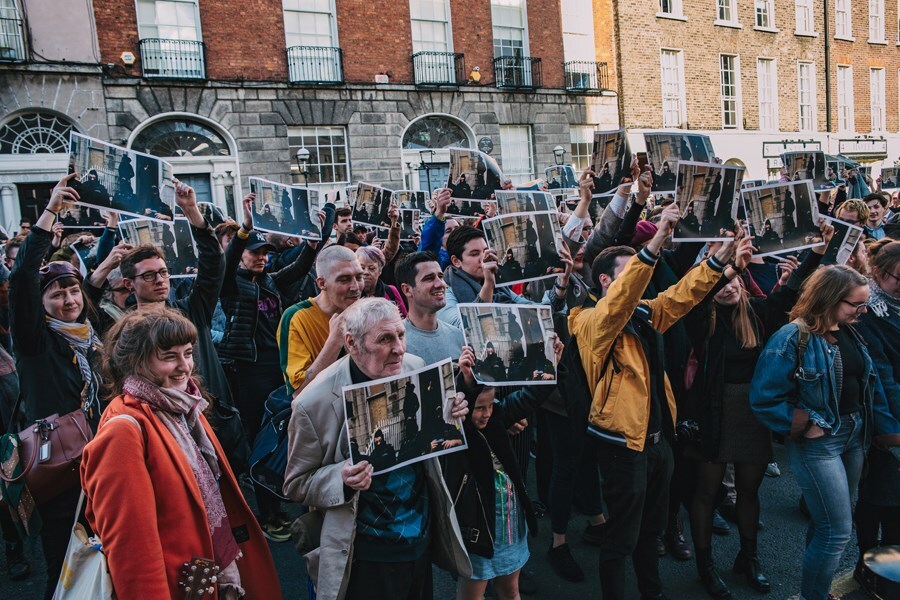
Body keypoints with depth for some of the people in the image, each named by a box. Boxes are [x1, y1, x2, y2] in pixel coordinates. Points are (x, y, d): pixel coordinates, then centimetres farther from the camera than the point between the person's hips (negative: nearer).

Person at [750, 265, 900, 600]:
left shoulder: (850, 334, 6)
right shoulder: (793, 338, -18)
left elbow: (870, 388, 11)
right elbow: (764, 398, -20)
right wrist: (805, 426, -18)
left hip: (855, 436, 8)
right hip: (817, 442, -7)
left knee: (828, 522, 20)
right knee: (838, 530, -2)